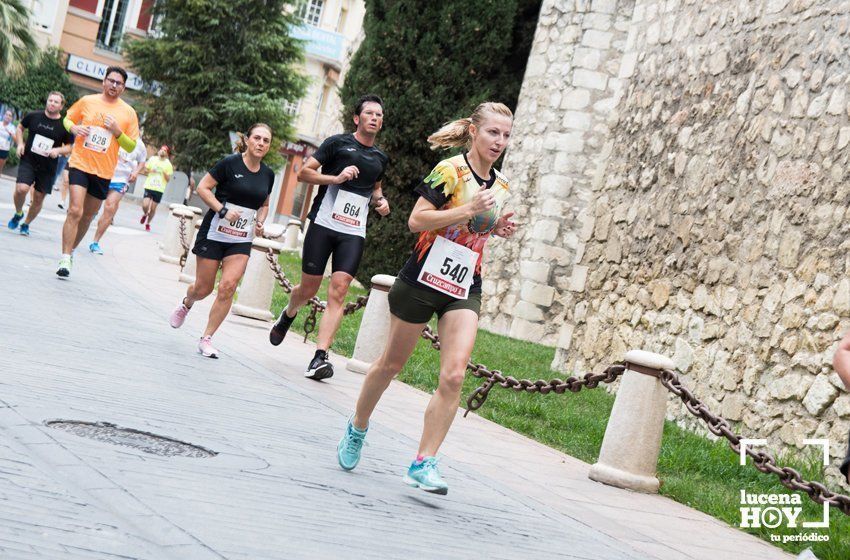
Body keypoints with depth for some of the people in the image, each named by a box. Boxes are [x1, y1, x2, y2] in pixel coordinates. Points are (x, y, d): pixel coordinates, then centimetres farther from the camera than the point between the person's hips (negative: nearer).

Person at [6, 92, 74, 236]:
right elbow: (20, 128, 16)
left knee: (38, 198, 6)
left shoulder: (64, 125, -5)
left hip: (48, 167, 1)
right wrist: (20, 143, 0)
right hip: (28, 161, 0)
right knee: (21, 189, -20)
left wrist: (58, 150, -16)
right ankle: (18, 214, 10)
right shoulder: (33, 116, -2)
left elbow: (69, 146, 3)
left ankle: (26, 224, 28)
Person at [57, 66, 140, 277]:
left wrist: (117, 131, -14)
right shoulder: (87, 101, 2)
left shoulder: (128, 113, 2)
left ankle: (70, 250, 31)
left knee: (87, 216, 12)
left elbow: (131, 147, 4)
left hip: (103, 171, 2)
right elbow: (68, 118, 17)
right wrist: (73, 127, -6)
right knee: (75, 211, -16)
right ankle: (65, 258, -15)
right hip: (80, 164, -2)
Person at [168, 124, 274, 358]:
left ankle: (206, 339, -3)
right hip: (215, 233, -3)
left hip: (241, 241, 3)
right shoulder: (230, 163, -10)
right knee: (203, 288, 4)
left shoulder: (268, 174, 6)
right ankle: (185, 305, 41)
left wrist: (260, 222, 2)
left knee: (228, 286, -13)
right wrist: (223, 210, -20)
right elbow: (203, 187, -9)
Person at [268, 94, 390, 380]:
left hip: (354, 233, 3)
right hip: (324, 224, -3)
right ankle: (288, 316, 40)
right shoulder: (338, 143, 0)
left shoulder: (380, 158, 16)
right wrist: (336, 178, -16)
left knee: (338, 291, -12)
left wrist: (381, 201, 12)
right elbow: (304, 172, -3)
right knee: (309, 288, 5)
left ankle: (320, 357, -18)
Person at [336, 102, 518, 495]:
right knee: (392, 363, 11)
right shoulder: (450, 171, -11)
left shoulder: (501, 186, 10)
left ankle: (424, 464, -8)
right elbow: (416, 220, -18)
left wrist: (496, 229, 4)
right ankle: (357, 428, 37)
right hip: (423, 280, -4)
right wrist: (469, 211, -23)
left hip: (464, 290, 5)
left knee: (453, 376, -12)